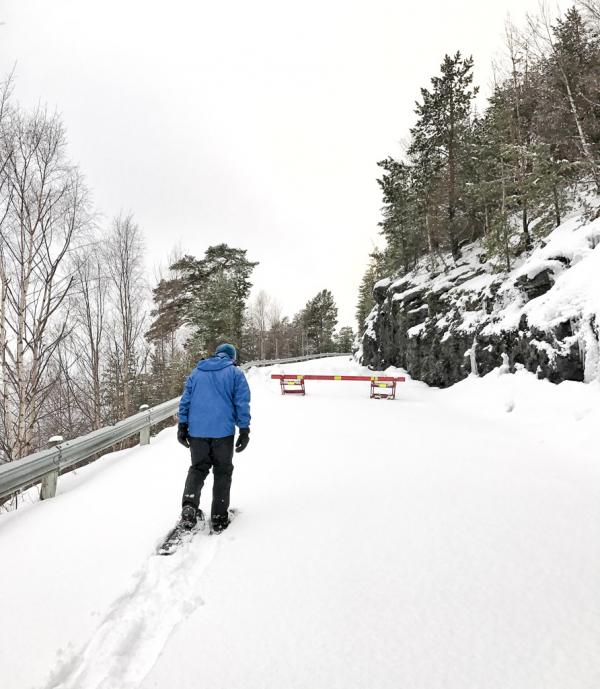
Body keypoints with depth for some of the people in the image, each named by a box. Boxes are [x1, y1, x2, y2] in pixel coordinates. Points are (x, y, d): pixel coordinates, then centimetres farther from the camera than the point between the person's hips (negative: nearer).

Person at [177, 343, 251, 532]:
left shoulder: (196, 372, 13)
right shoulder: (235, 373, 3)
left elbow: (185, 400, 9)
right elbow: (242, 403, -4)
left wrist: (182, 426, 12)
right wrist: (245, 431, -1)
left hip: (197, 430, 3)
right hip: (223, 431, -3)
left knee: (198, 468, 15)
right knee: (222, 472, 9)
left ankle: (189, 505, -7)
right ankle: (219, 517, 11)